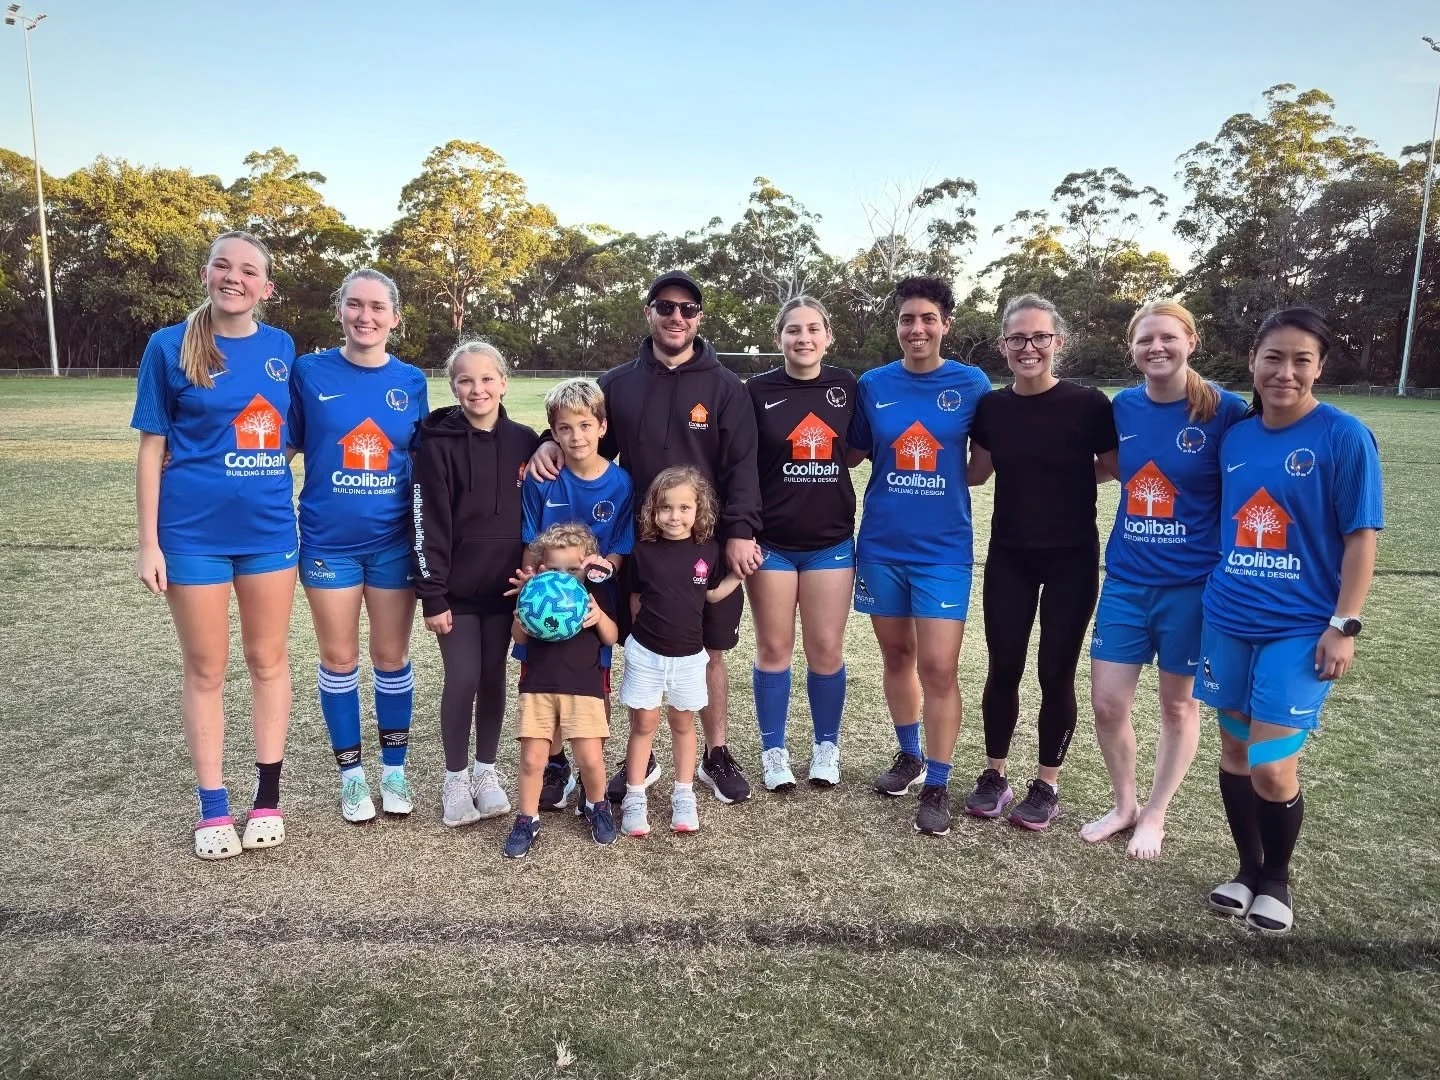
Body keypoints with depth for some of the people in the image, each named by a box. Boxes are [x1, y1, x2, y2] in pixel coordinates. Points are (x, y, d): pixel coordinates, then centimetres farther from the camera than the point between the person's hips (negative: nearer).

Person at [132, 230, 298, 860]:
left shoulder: (281, 347, 4)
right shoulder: (170, 346, -4)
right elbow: (152, 448, -3)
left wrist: (294, 504, 6)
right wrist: (148, 542, -6)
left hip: (269, 528, 3)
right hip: (194, 531, -2)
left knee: (268, 659, 10)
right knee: (206, 669, 7)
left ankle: (268, 797, 24)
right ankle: (213, 809, 20)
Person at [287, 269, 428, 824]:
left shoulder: (411, 381, 2)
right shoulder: (309, 372, -3)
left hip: (393, 542, 1)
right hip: (328, 541, -1)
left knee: (391, 657, 10)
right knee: (339, 660, 9)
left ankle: (394, 768, 27)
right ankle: (351, 773, 26)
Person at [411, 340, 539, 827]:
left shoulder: (525, 441, 2)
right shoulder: (438, 444, -8)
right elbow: (428, 523, -11)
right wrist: (432, 595, -14)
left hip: (505, 585, 3)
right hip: (456, 588, -3)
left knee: (494, 678, 11)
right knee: (462, 680, 0)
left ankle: (485, 769, 28)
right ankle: (455, 778, 19)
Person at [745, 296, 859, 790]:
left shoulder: (845, 385, 2)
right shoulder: (758, 391, -4)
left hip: (830, 540, 2)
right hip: (771, 541, -1)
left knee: (826, 649, 6)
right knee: (773, 647, 6)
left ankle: (826, 745, 26)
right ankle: (774, 749, 22)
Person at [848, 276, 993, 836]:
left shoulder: (971, 384, -3)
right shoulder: (873, 385, 1)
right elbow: (855, 453, 11)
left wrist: (942, 480, -5)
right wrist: (899, 476, -5)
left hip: (943, 548, -2)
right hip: (881, 544, 3)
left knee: (938, 666, -5)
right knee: (896, 656, 14)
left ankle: (937, 785, 11)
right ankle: (909, 756, 35)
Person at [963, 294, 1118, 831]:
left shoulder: (1088, 404, -11)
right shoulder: (991, 407, -1)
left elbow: (1119, 469, -3)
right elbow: (976, 473, 11)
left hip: (1072, 558, -2)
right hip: (1008, 556, 3)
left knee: (1057, 673, 7)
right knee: (1003, 668, 8)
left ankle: (1047, 784, 24)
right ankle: (994, 775, 26)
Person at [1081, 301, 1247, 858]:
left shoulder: (1225, 410, -10)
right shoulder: (1123, 407, 2)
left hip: (1192, 584, -3)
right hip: (1125, 580, 4)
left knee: (1179, 704, 12)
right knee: (1107, 703, 5)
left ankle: (1154, 815, 32)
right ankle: (1124, 805, 30)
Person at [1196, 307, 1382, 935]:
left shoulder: (1345, 438, -9)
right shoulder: (1235, 437, 5)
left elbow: (1361, 538, -9)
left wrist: (1344, 625, -12)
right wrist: (1216, 588, 13)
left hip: (1301, 629, -5)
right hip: (1228, 621, 5)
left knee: (1272, 768, -6)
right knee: (1234, 749, 13)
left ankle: (1277, 876, 22)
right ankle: (1249, 867, 33)